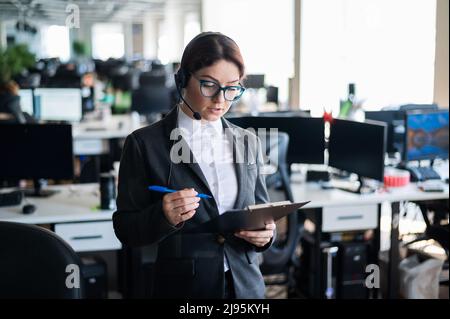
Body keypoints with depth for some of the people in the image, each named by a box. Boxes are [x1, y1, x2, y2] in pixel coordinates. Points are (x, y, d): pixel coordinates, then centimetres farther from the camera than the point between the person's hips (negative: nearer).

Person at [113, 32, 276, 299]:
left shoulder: (249, 142, 3)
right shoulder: (145, 144, -9)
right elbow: (126, 230, -7)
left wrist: (265, 233, -13)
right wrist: (163, 216, -26)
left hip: (246, 285, 3)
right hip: (183, 287, -3)